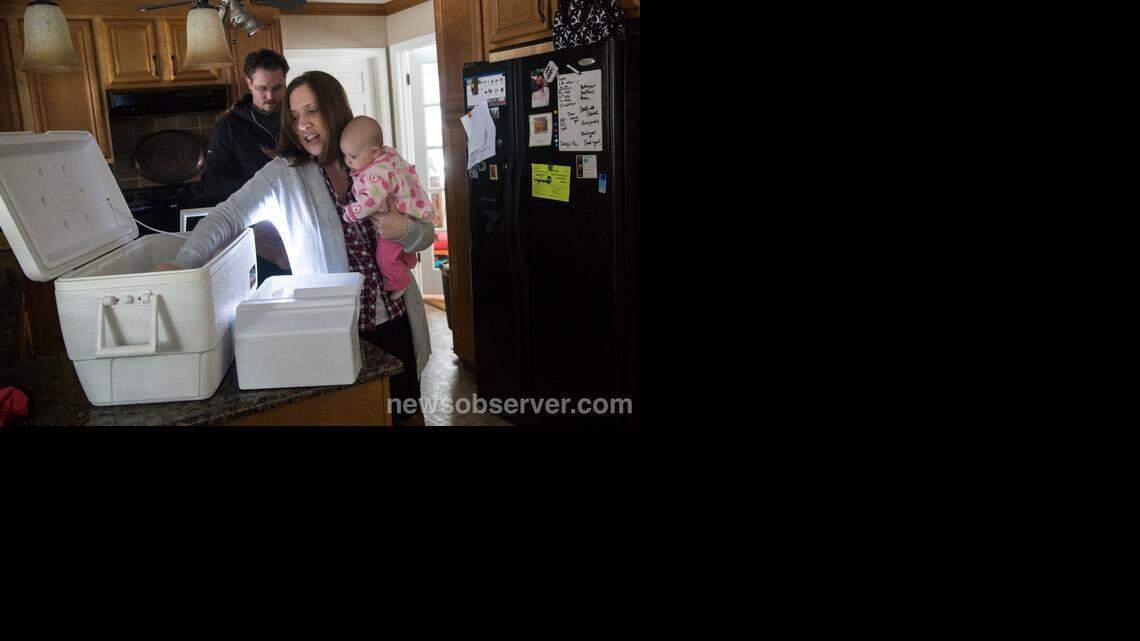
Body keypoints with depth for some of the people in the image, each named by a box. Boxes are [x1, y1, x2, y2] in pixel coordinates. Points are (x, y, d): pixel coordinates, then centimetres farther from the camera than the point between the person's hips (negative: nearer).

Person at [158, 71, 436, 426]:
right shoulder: (283, 174, -5)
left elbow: (426, 234, 5)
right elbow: (228, 216, -13)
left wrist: (405, 230, -17)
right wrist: (182, 263, -28)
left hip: (393, 317, 2)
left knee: (405, 409, 14)